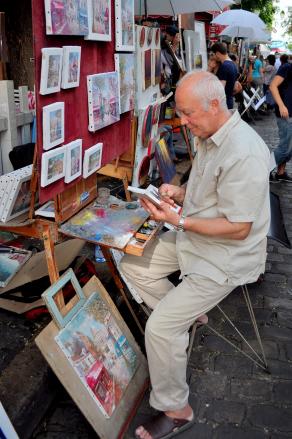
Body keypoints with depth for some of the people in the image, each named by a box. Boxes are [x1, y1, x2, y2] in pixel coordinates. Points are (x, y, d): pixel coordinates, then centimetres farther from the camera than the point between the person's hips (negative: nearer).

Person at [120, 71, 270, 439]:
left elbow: (238, 229, -26)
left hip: (225, 257, -10)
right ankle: (189, 313, 21)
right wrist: (179, 191, -3)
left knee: (160, 327, -15)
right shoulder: (209, 136, 2)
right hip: (194, 239, 10)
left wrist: (179, 221, -25)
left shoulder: (244, 154, -29)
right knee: (131, 265, 11)